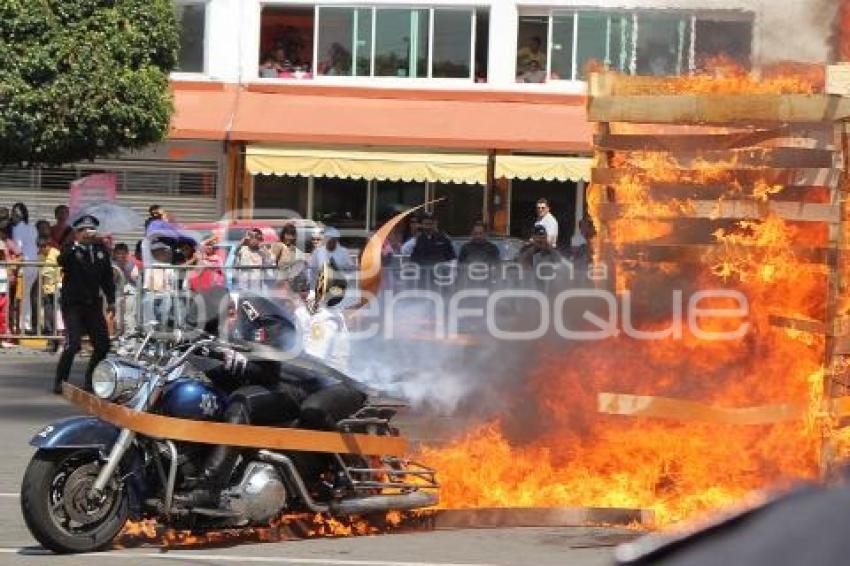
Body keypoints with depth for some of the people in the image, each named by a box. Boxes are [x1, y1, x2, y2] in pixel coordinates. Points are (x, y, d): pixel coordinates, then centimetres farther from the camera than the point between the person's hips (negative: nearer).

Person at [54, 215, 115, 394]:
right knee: (73, 344, -16)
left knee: (103, 345, 2)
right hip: (73, 305, -5)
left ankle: (90, 379, 18)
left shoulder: (101, 250, 7)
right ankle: (60, 382, -3)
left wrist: (111, 301, 12)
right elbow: (62, 261, -30)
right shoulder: (70, 250, -6)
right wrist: (77, 244, -39)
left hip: (93, 305, 5)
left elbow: (107, 276, 15)